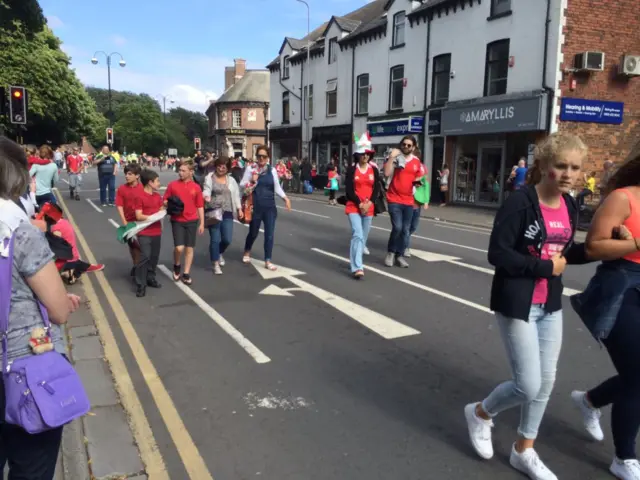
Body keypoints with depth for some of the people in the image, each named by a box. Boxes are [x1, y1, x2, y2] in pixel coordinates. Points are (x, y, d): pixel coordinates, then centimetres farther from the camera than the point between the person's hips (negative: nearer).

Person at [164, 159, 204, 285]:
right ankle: (176, 266, 19)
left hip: (192, 221, 1)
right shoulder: (172, 185, -2)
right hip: (177, 221, -1)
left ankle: (186, 274, 17)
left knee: (189, 248, 5)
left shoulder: (196, 187, 0)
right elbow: (165, 201, 6)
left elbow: (200, 206, 4)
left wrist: (202, 223, 3)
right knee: (179, 248, -11)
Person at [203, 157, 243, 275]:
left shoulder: (231, 180, 13)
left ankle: (219, 253, 34)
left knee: (227, 239, 1)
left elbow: (236, 195, 16)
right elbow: (206, 190, -12)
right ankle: (216, 264, 11)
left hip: (227, 213, 4)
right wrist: (206, 196, -35)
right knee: (215, 239, -2)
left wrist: (239, 209, 9)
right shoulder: (210, 177, 0)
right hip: (214, 212, -3)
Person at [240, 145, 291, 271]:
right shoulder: (251, 169, -4)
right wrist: (252, 181, -19)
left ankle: (267, 261, 9)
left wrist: (285, 198, -9)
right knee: (253, 232, 15)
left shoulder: (272, 170, 3)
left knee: (269, 234, 0)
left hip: (270, 206, 2)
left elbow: (277, 187, 4)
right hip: (256, 206, -2)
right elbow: (242, 185, -2)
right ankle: (247, 252, 43)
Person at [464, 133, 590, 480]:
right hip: (517, 304, -7)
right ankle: (480, 412, 27)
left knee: (546, 381, 13)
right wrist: (544, 267, -19)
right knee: (528, 386, -4)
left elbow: (565, 252, 13)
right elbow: (497, 253, -22)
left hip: (550, 304, 7)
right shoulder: (520, 202, -18)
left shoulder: (570, 206, 4)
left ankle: (524, 451, 33)